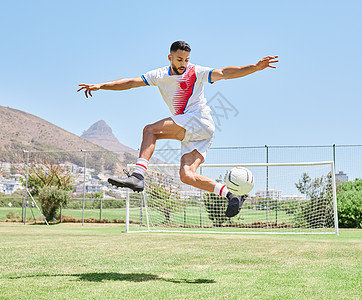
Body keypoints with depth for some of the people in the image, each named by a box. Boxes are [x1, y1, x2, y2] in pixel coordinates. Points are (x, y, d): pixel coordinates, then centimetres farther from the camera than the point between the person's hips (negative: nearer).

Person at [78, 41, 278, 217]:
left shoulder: (196, 73, 1)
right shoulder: (160, 76, 13)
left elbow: (224, 73, -10)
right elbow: (131, 82, 7)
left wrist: (255, 67, -23)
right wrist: (100, 86, -2)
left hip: (199, 121, -6)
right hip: (189, 135, 6)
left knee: (150, 130, -20)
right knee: (187, 176, -10)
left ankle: (138, 175, -29)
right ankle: (232, 194, -7)